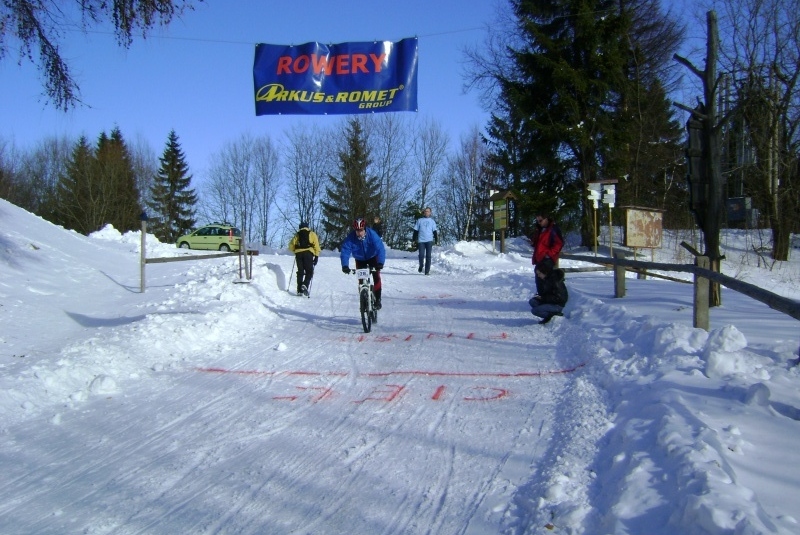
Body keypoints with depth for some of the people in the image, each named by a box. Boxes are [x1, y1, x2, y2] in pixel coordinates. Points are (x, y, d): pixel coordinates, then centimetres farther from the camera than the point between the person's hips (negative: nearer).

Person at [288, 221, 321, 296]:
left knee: (300, 272, 10)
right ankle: (305, 285, -24)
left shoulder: (297, 235, 21)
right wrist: (316, 256, 5)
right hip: (308, 253, -2)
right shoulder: (312, 234, 17)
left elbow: (291, 245, 9)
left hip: (298, 253, 3)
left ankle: (299, 290, 5)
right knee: (309, 271, 1)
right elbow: (316, 245, 5)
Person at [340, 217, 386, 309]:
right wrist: (345, 265, -47)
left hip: (372, 258, -1)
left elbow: (380, 248, -39)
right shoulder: (350, 238, -28)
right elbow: (345, 251, -31)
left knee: (376, 276, -16)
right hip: (360, 260, 2)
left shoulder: (372, 234, -32)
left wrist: (380, 262, -53)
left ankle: (377, 299, -5)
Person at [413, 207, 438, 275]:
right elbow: (415, 231, 11)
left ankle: (427, 271, 0)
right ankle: (421, 266, 18)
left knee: (428, 256, -3)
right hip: (421, 241, 0)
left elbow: (435, 231, 11)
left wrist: (436, 240, 3)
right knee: (421, 255, -8)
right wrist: (414, 239, 5)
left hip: (429, 241, 0)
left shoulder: (432, 221, 13)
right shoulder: (419, 221, 11)